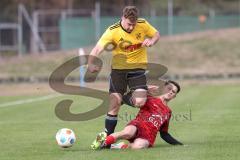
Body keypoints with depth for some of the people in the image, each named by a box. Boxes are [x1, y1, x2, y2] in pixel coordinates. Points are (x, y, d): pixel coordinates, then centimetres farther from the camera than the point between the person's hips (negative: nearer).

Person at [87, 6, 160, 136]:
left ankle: (131, 97, 22)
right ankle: (107, 137, 4)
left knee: (140, 102, -16)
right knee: (115, 103, -9)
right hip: (118, 68, -1)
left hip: (138, 68, 1)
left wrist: (151, 41, -15)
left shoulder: (143, 25, -9)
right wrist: (90, 64, -42)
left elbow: (156, 34, 9)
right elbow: (98, 49, -24)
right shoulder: (113, 31, -16)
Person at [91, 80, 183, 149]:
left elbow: (164, 134, 31)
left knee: (137, 146, -37)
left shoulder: (168, 112, 27)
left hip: (149, 135, 2)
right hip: (137, 125, -2)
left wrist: (180, 144, 25)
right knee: (127, 133, -41)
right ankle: (103, 142, -25)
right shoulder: (150, 99, 16)